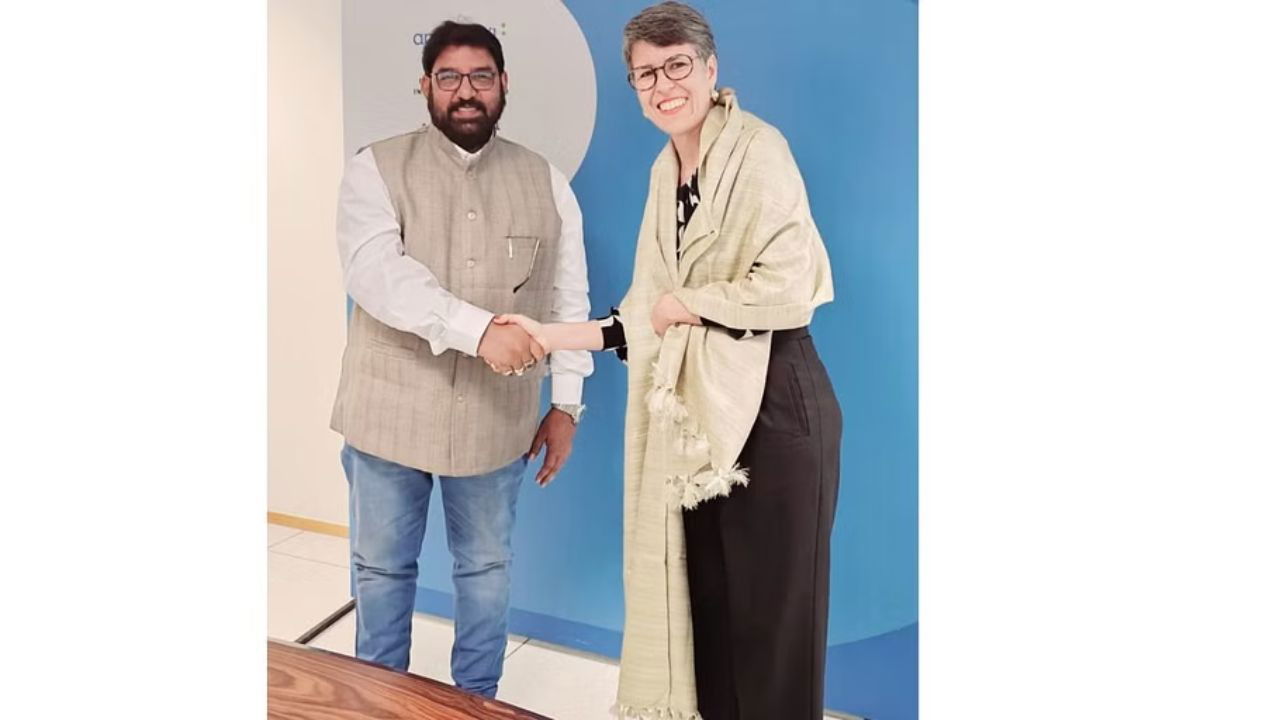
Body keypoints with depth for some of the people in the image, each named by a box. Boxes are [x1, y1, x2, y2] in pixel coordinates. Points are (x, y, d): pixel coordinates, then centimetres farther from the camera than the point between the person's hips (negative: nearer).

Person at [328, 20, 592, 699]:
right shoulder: (377, 169, -5)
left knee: (486, 565, 16)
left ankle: (478, 700, 36)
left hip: (496, 416, 2)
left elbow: (569, 299, 5)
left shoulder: (546, 182, 3)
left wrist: (565, 403, 0)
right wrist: (479, 328, -35)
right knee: (382, 566, 14)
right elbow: (375, 273, -22)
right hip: (390, 410, -1)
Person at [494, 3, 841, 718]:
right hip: (697, 406, 7)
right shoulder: (667, 169, 13)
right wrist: (558, 336, 6)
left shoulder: (757, 150, -10)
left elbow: (789, 288, -19)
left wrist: (685, 303, -7)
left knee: (771, 606, 3)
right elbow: (652, 316, 13)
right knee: (703, 597, 14)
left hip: (772, 405, -7)